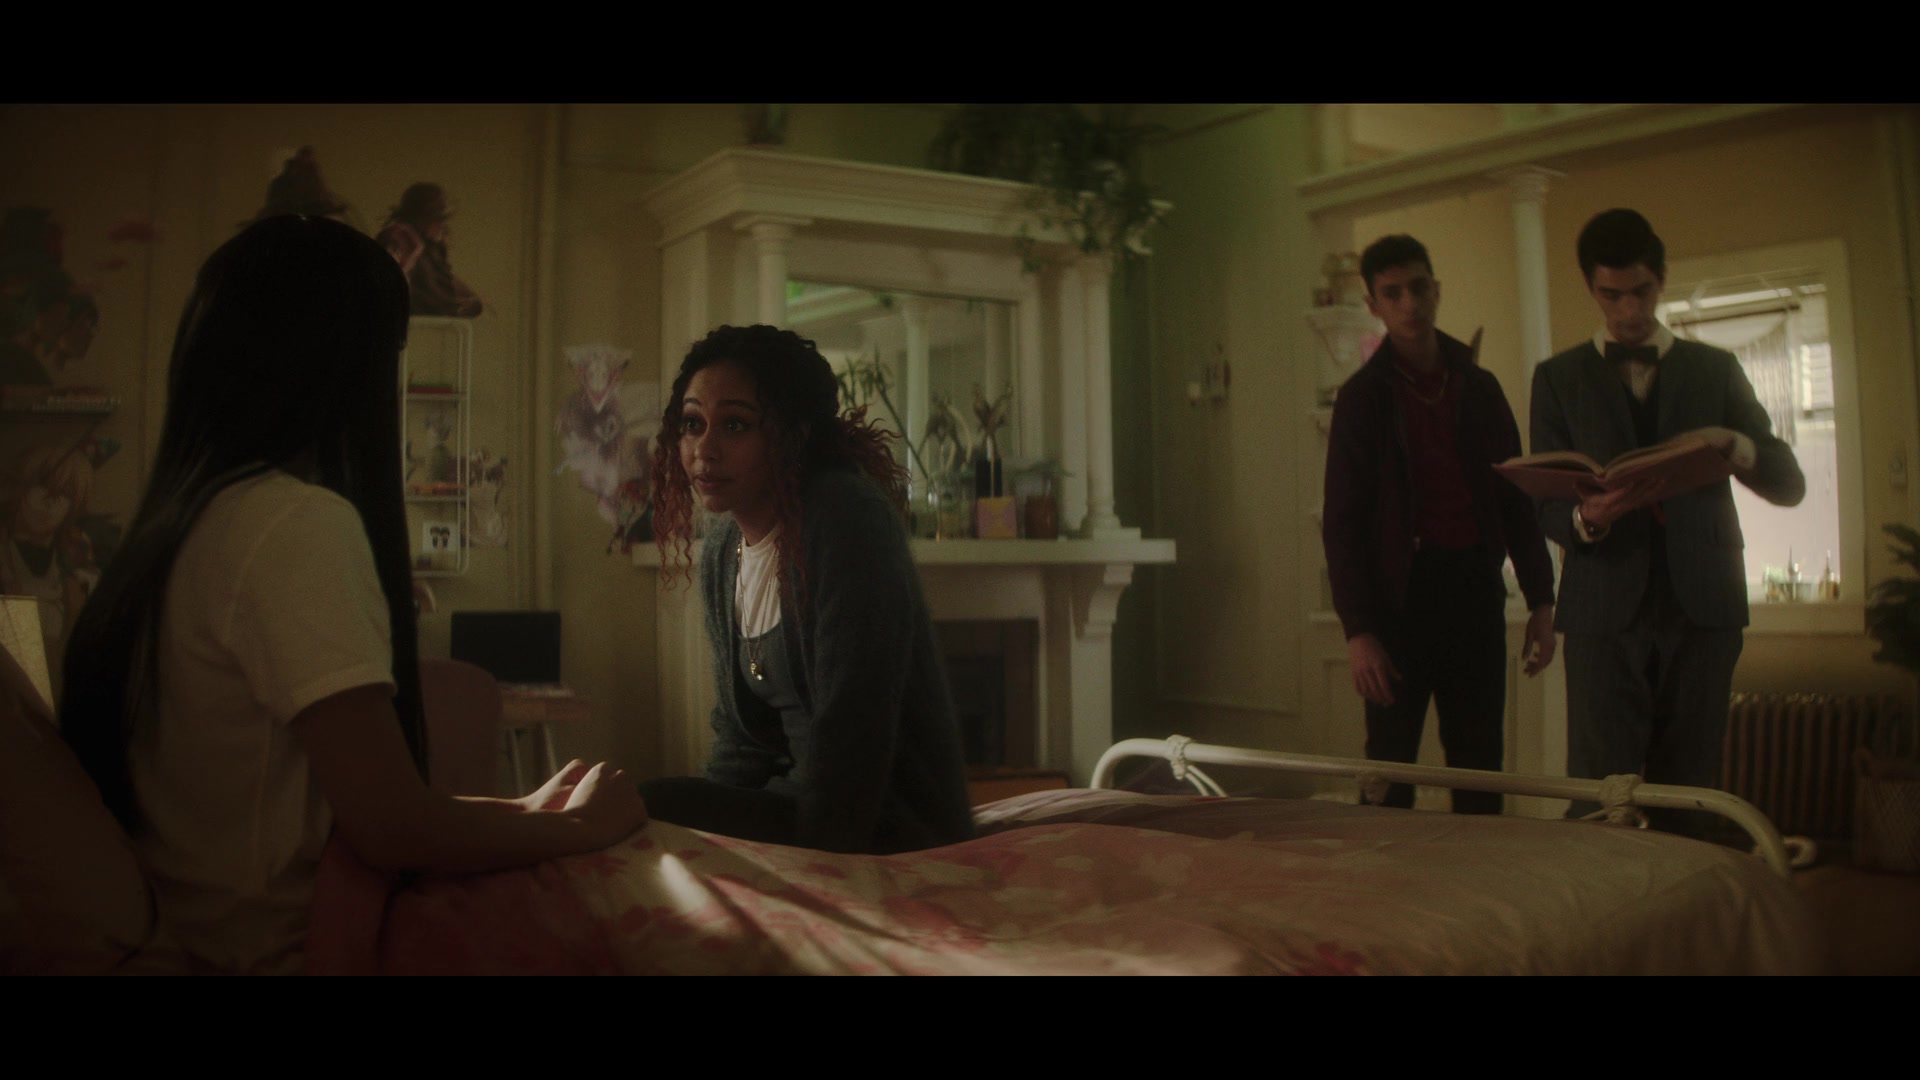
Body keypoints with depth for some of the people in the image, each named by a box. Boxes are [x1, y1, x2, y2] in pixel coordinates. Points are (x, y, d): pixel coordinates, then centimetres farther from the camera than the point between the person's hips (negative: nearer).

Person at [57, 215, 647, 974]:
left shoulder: (185, 517, 8)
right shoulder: (300, 521, -19)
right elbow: (394, 830, -22)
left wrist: (521, 808, 11)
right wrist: (583, 824, -7)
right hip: (271, 944, -8)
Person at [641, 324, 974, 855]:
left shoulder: (848, 518, -17)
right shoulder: (721, 552, 9)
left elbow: (849, 736, -22)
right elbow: (740, 737, 12)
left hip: (893, 826, -7)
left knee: (645, 808, -23)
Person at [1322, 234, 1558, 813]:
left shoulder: (1479, 387, 11)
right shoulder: (1363, 396, 0)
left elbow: (1517, 498, 15)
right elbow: (1341, 521, -4)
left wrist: (1540, 600, 8)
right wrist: (1358, 629, -12)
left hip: (1475, 590, 4)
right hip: (1402, 590, -4)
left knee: (1480, 763, 7)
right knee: (1392, 766, -2)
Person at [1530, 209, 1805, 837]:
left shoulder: (1715, 370, 15)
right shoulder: (1559, 378, 11)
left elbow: (1789, 485, 11)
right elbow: (1546, 507, 5)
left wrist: (1736, 447, -10)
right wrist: (1584, 519, -18)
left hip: (1702, 608, 2)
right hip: (1605, 611, -1)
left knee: (1690, 797, 4)